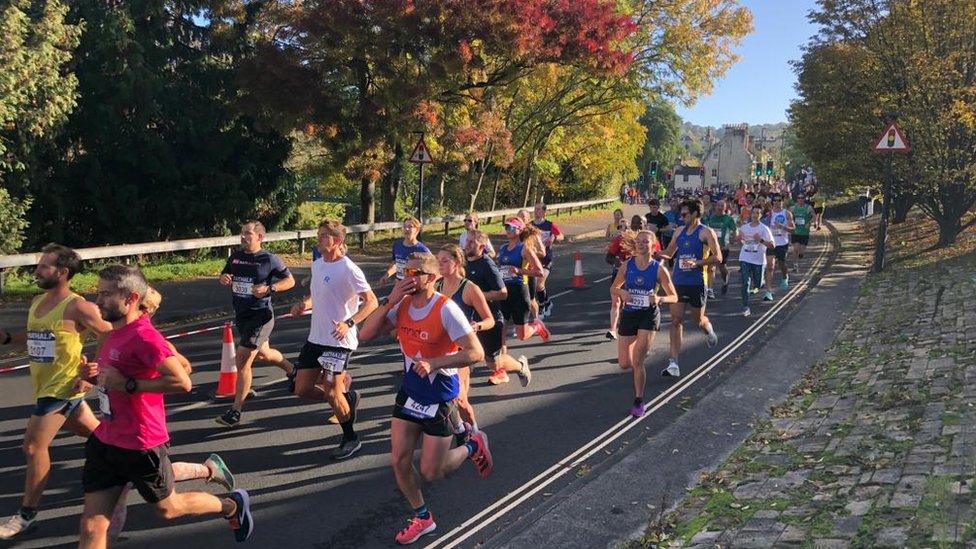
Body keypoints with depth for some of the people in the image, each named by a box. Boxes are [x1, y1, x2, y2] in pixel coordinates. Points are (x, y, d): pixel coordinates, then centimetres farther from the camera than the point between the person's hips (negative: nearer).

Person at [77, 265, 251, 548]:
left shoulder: (143, 336, -22)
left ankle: (232, 505, 38)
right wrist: (95, 375, 3)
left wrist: (127, 384, -27)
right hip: (105, 440, 8)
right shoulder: (115, 333, 7)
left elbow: (182, 382, -31)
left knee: (167, 508, 15)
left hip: (140, 446, -8)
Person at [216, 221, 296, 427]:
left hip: (260, 315, -7)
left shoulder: (269, 259, -10)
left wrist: (269, 288, -18)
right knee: (263, 353, 26)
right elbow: (224, 276, 20)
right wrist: (223, 279, -5)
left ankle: (235, 412, -6)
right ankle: (292, 370, 55)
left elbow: (290, 280, -3)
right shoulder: (235, 257, 6)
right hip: (241, 315, 7)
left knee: (242, 361, -12)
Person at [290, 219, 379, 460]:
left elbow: (371, 301, -18)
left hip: (339, 341, -8)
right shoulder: (317, 264, 9)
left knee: (331, 393, -5)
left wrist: (349, 323, -30)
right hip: (315, 338, 8)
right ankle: (347, 396, 30)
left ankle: (351, 439, 16)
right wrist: (304, 304, 2)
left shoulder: (348, 269, -16)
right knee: (302, 389, 8)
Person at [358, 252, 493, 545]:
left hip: (440, 399, -6)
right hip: (409, 393, 6)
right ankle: (422, 518, 29)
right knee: (399, 461, 5)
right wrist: (390, 302, -17)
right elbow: (366, 335, -7)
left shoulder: (446, 309, -22)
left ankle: (473, 446, 30)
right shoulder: (402, 305, -3)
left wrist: (434, 363, -34)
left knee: (431, 472, 2)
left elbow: (476, 353, -25)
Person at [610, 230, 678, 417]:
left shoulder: (659, 269, -7)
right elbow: (613, 289, 9)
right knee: (624, 364, 6)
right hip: (628, 314, 3)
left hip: (649, 316, -3)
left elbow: (674, 297, -2)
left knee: (637, 363, -11)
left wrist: (659, 298, -23)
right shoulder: (627, 265, -1)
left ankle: (639, 402, 7)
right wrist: (622, 293, -14)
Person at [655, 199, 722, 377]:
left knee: (698, 319, 12)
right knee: (676, 321, -3)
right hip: (678, 282, 5)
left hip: (696, 283, -5)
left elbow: (718, 257, -14)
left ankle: (710, 332, 51)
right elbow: (668, 253, 22)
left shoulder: (706, 232, -7)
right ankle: (673, 365, -6)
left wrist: (697, 263, -26)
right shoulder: (680, 232, 12)